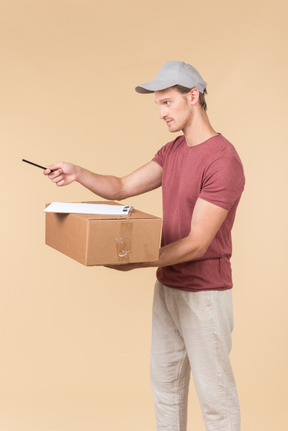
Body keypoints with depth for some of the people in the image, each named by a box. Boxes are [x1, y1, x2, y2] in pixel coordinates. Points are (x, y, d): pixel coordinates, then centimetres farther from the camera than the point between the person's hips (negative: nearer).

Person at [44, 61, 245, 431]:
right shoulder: (172, 151, 8)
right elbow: (122, 188, 6)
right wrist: (78, 174, -10)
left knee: (214, 393, 6)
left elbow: (197, 243, -22)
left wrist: (135, 262, -21)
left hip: (204, 294, -8)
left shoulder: (223, 160, -20)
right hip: (167, 286, 8)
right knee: (165, 381, 20)